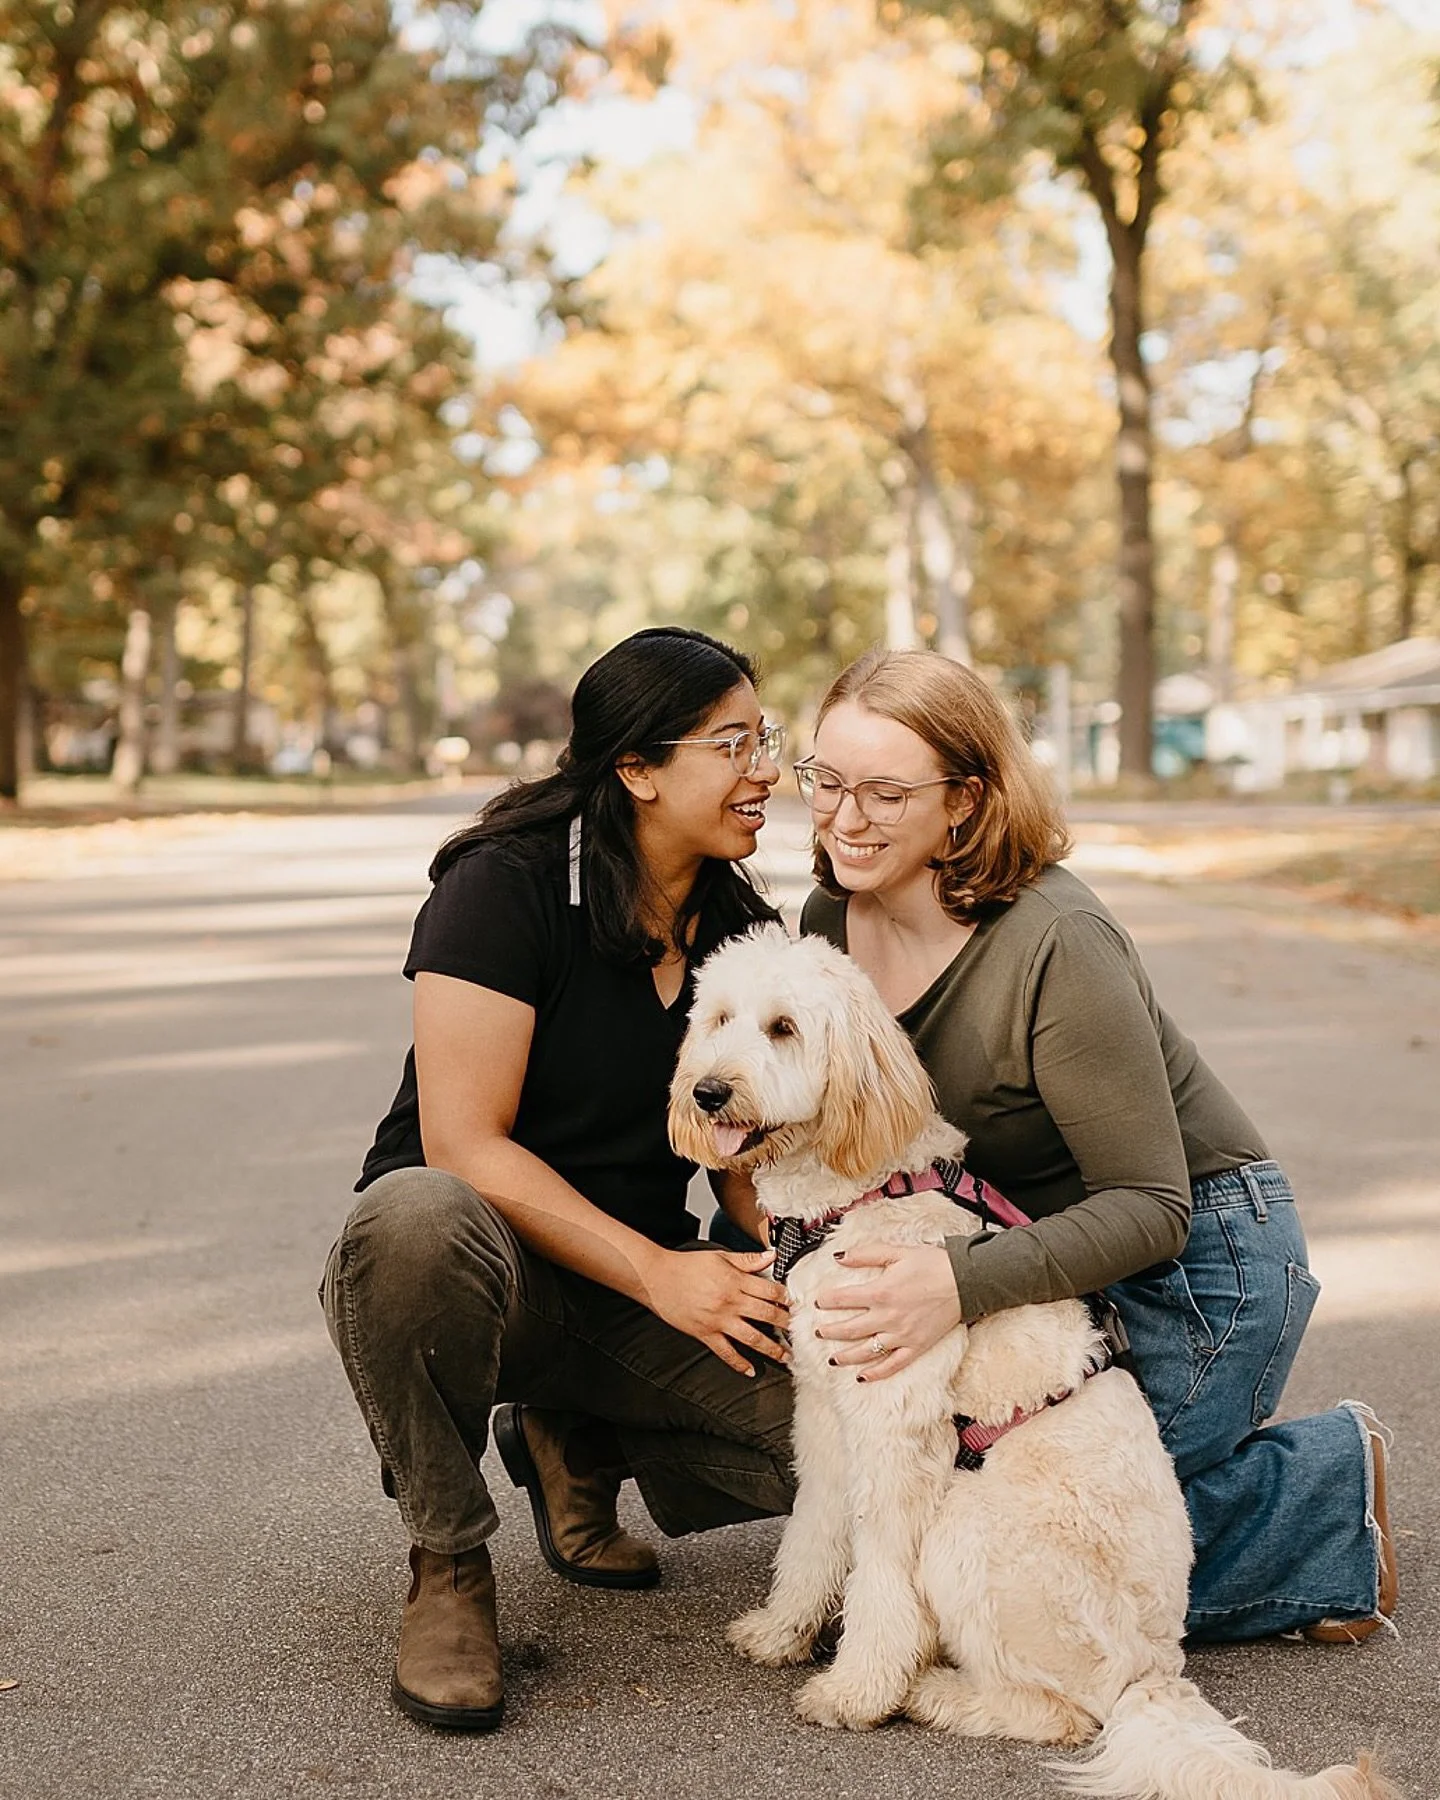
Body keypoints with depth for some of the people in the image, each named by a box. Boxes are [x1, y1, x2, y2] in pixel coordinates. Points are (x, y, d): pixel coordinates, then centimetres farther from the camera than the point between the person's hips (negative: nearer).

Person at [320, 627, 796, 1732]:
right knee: (417, 1221, -42)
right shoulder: (506, 885, -16)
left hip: (652, 1290, 5)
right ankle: (449, 1566, -15)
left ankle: (574, 1446, 11)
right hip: (483, 1257, -5)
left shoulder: (737, 924, 3)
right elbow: (463, 1144, -22)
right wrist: (660, 1272, -27)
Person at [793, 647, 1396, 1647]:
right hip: (1036, 1244, 8)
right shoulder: (831, 919, -7)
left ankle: (1332, 1486, 12)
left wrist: (963, 1284, -40)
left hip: (1195, 1262, -8)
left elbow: (1151, 1208, -28)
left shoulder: (1059, 945, -29)